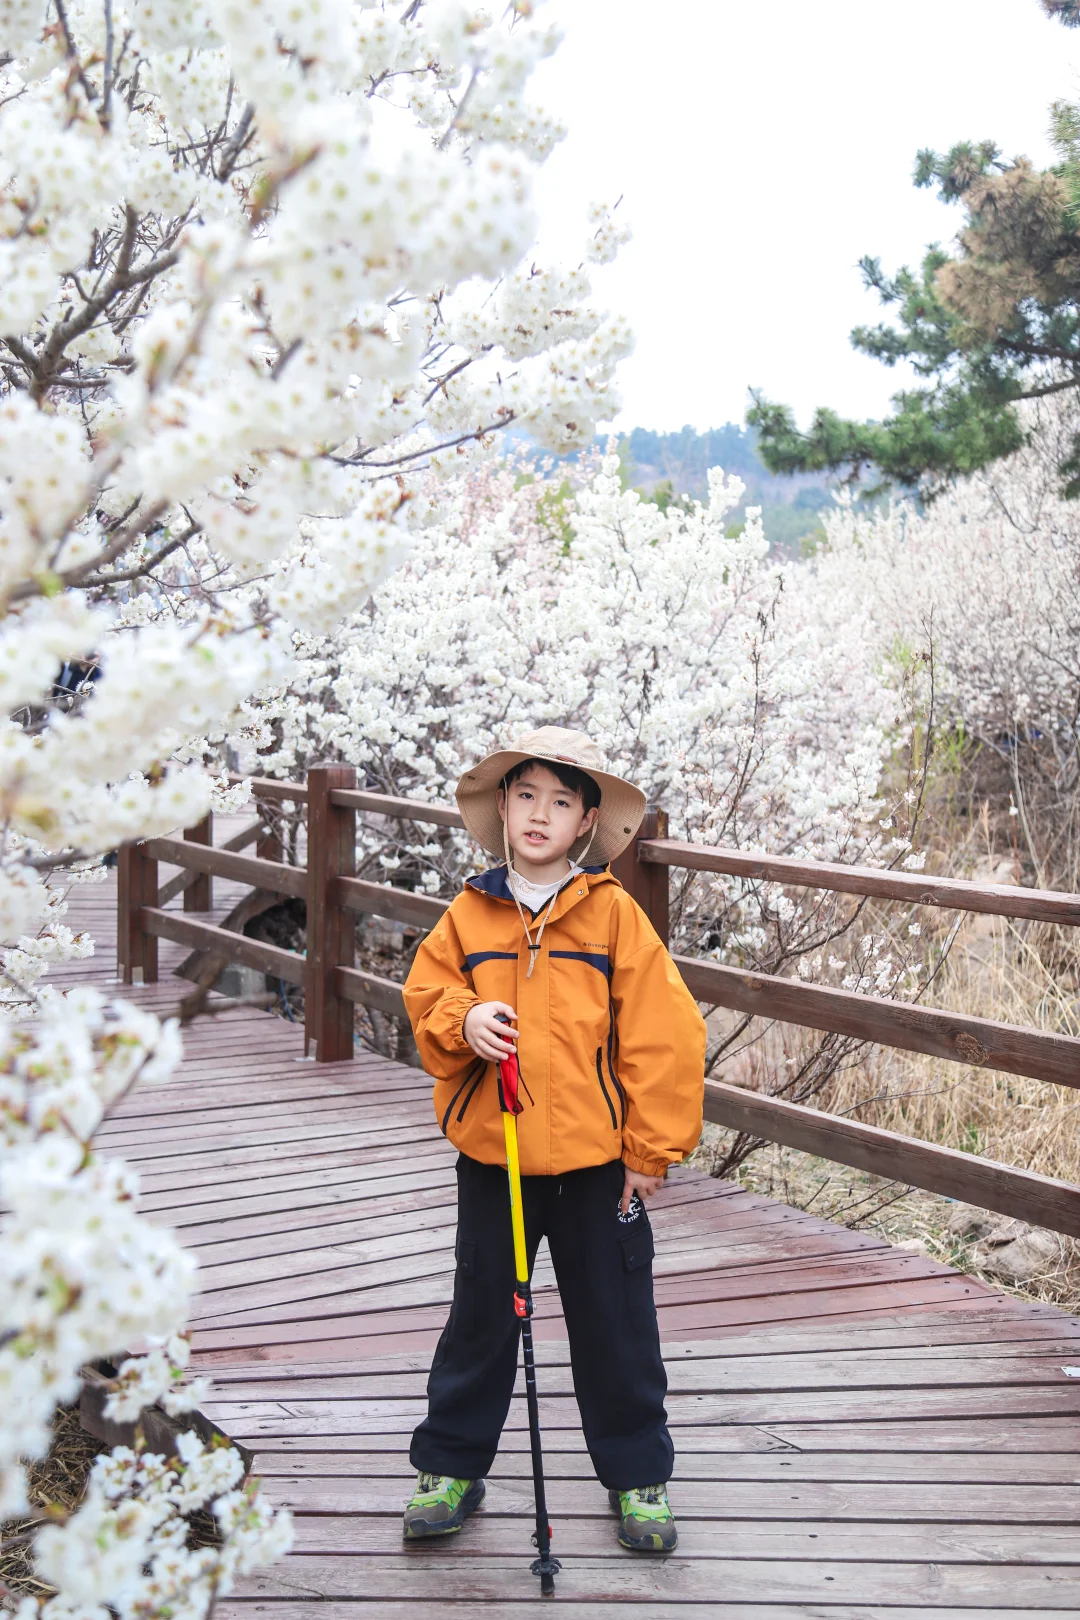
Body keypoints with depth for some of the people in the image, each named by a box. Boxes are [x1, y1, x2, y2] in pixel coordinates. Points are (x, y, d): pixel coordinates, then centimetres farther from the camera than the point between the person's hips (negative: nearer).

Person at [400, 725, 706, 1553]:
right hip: (491, 1152, 2)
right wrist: (461, 1023, -17)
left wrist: (651, 1148, -5)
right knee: (481, 1313, 14)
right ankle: (451, 1465, 29)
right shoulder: (470, 914, 1)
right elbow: (427, 998, 7)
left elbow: (662, 1034, -5)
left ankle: (638, 1474, 26)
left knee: (615, 1321, 10)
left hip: (596, 1158, -2)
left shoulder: (614, 914, -6)